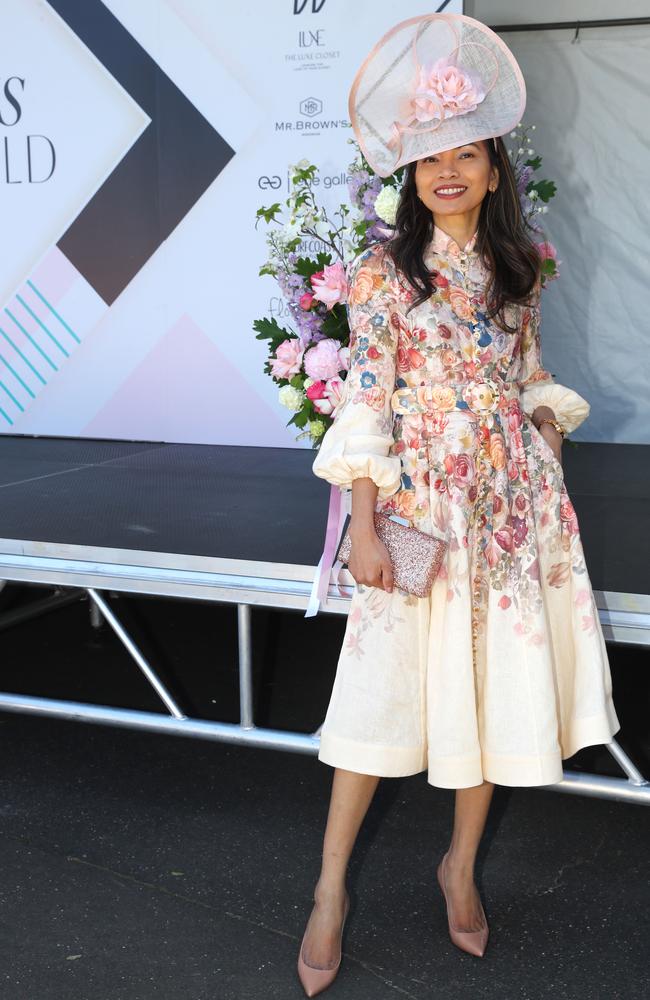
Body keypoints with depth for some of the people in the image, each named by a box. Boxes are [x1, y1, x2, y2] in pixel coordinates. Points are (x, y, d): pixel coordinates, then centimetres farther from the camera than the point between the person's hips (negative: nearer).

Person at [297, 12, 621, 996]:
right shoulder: (384, 271, -5)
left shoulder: (516, 270, 8)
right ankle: (332, 888, 10)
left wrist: (551, 475, 8)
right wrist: (365, 525, -14)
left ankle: (462, 866, 26)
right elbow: (366, 399, -9)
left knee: (500, 678, 8)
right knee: (388, 685, -3)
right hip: (421, 498, -4)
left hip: (512, 495, 5)